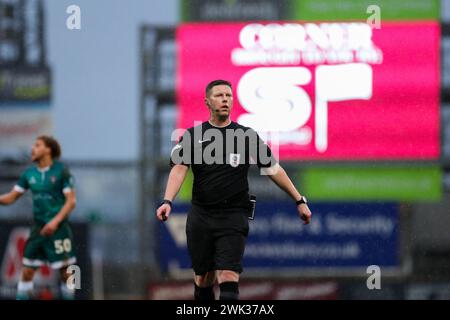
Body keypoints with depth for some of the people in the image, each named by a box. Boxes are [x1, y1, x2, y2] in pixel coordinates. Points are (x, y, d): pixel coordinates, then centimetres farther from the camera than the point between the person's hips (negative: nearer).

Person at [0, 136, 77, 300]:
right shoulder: (29, 174, 7)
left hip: (58, 228, -4)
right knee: (27, 272, 0)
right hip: (38, 228, 4)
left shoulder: (61, 171, -6)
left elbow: (71, 200, -9)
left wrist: (55, 221, -19)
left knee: (65, 272, 0)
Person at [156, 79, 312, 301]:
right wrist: (167, 201, -24)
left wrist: (299, 200, 12)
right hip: (200, 216, 1)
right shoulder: (193, 136, 5)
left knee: (229, 278, -15)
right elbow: (179, 168, -7)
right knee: (203, 279, 6)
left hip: (234, 216, -1)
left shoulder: (247, 136, 6)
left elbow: (273, 169, 13)